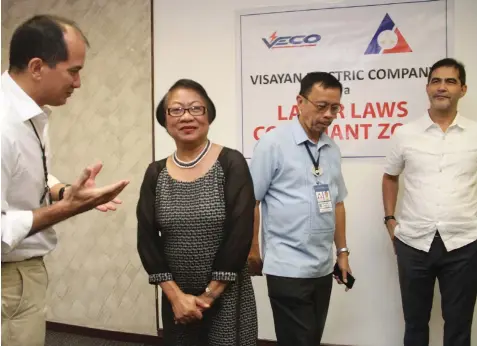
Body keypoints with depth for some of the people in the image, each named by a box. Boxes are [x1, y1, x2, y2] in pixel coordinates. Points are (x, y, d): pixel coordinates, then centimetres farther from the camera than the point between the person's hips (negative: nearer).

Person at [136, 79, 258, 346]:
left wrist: (209, 295, -10)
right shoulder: (156, 173, 2)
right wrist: (176, 295, -8)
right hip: (176, 300, 3)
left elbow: (240, 234, -12)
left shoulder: (231, 164, -8)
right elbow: (147, 239, 0)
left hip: (227, 298, -3)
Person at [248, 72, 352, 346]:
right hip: (288, 268, -6)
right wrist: (253, 251, -5)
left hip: (323, 268, 6)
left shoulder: (333, 149, 9)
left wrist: (342, 251, 15)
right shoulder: (274, 143, -10)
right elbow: (250, 201, -8)